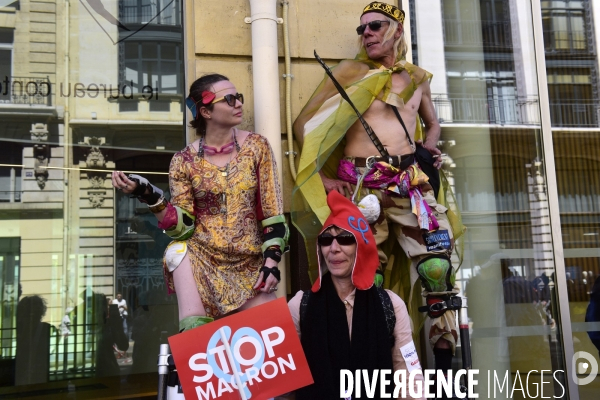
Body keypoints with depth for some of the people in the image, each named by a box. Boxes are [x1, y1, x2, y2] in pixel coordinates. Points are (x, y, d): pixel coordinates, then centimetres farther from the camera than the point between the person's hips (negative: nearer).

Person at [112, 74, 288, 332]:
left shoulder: (256, 146, 1)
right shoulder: (185, 161, -1)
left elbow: (273, 212, 0)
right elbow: (182, 228, -6)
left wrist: (272, 260, -10)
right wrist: (147, 195, -19)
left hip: (251, 264, 2)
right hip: (201, 259, -1)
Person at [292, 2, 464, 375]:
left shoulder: (418, 77, 17)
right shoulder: (350, 72, 8)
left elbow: (432, 123, 34)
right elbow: (305, 123, 5)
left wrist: (427, 151, 12)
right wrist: (319, 176, -4)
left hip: (412, 181, 2)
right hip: (361, 184, -2)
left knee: (438, 265, -8)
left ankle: (445, 359, 4)